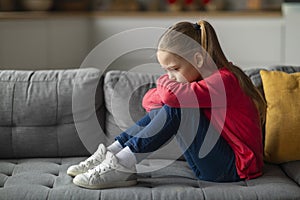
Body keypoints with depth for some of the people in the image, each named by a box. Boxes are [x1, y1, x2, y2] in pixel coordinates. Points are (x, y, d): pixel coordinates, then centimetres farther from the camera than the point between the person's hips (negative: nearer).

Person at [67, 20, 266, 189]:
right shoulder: (205, 78, 9)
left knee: (176, 109, -23)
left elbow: (171, 94, -32)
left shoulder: (224, 80, -20)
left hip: (235, 167, -9)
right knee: (160, 110, -1)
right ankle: (110, 154, -7)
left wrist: (164, 82, -8)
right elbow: (149, 99, 11)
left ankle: (123, 165, -24)